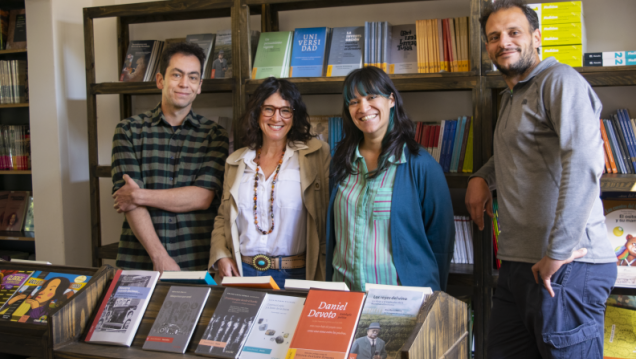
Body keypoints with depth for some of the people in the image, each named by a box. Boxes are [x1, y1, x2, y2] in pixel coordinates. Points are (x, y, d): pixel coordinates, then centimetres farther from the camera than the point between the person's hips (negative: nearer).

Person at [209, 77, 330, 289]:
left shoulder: (317, 153, 2)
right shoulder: (236, 162, 14)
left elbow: (330, 215, -1)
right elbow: (222, 218, 21)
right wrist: (220, 256, 4)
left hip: (295, 274, -2)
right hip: (242, 272, 3)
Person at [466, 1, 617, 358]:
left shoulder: (560, 80, -9)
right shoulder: (512, 96, 21)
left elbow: (584, 163, -23)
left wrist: (558, 251, -23)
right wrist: (482, 177, 20)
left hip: (567, 267, -9)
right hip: (518, 263, 9)